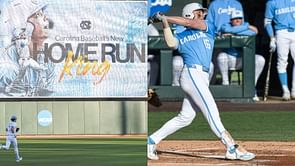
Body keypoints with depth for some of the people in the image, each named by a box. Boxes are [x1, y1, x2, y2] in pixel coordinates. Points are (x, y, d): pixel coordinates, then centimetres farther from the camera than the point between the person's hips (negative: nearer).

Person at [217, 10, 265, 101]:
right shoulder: (225, 26, -1)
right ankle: (225, 85, -18)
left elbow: (254, 32, -21)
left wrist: (234, 34, -25)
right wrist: (248, 27, -20)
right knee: (221, 56, -35)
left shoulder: (246, 25, 3)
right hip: (229, 59, -2)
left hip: (244, 59, 2)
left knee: (260, 59, -24)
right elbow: (229, 30, -26)